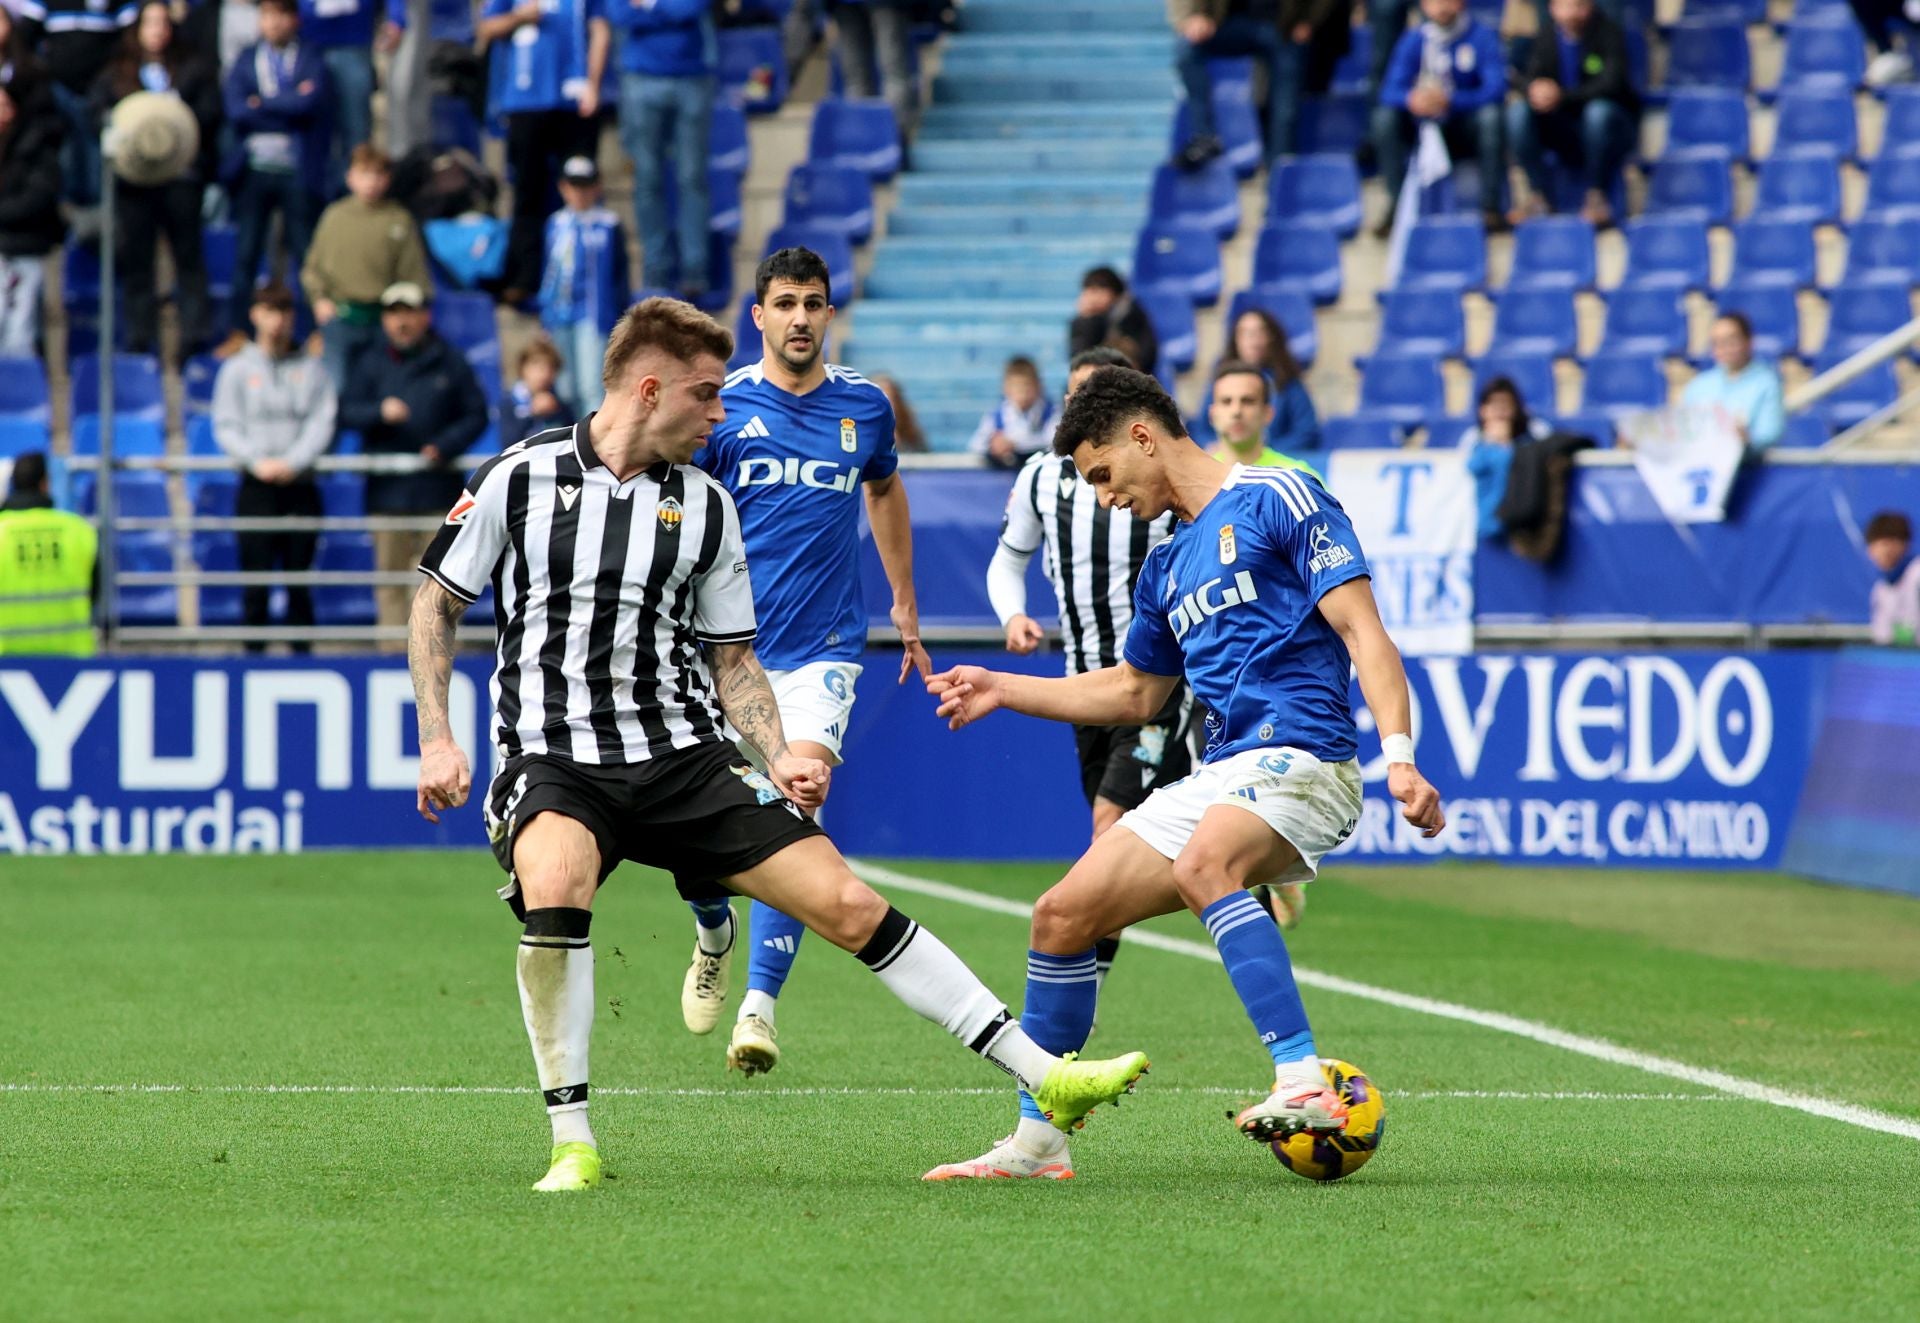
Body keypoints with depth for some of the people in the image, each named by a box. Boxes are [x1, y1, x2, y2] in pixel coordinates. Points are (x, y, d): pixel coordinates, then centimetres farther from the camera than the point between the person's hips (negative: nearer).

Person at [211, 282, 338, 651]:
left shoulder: (312, 369, 8)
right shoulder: (238, 369, 7)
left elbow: (322, 423, 0)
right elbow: (226, 427, 1)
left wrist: (293, 462, -14)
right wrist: (258, 461, -14)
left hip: (301, 485, 1)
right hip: (256, 486, -1)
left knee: (300, 584, 2)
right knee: (256, 582, -3)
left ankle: (302, 654, 6)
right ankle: (255, 654, 2)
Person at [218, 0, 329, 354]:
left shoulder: (311, 59, 4)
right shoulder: (246, 60, 9)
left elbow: (311, 103, -13)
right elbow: (236, 112, -5)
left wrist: (261, 103, -8)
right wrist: (289, 105, -8)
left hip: (298, 173, -2)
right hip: (253, 169, 2)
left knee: (306, 255, 0)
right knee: (246, 255, 2)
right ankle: (239, 331, 6)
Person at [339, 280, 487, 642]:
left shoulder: (449, 362, 8)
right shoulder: (370, 363, 9)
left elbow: (476, 415, 8)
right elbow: (347, 411, 1)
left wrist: (445, 446, -8)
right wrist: (380, 412, -18)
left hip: (439, 487, -1)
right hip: (388, 491, 1)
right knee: (390, 577, 0)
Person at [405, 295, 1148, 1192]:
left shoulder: (706, 507, 9)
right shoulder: (520, 479, -1)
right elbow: (436, 606, 7)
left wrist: (776, 756, -2)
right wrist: (437, 740, -4)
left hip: (683, 757, 3)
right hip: (554, 758, -3)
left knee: (849, 906, -5)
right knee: (553, 891, -36)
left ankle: (1043, 1077, 0)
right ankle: (572, 1143, -23)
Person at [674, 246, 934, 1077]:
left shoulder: (864, 407, 6)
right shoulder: (720, 407, -3)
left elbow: (884, 492, 25)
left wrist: (905, 607, 31)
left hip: (823, 646, 1)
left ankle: (759, 1005, -14)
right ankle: (713, 933, 37)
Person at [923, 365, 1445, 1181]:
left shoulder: (1277, 501, -3)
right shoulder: (1166, 566, 22)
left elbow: (1363, 633, -12)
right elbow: (1134, 694, 37)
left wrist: (1399, 757, -24)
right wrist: (1003, 691, 34)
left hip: (1299, 756, -9)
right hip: (1218, 776, 9)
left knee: (1203, 864, -38)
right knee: (1062, 918, 2)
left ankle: (1305, 1085, -44)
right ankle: (1035, 1143, 13)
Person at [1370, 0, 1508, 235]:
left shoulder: (1482, 37, -8)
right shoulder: (1413, 41, -1)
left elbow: (1495, 90, -21)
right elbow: (1390, 91, -10)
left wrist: (1449, 101, -37)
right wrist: (1412, 100, -36)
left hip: (1469, 132, -2)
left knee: (1491, 114, -32)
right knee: (1385, 116, -22)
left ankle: (1491, 207, -27)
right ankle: (1396, 208, -21)